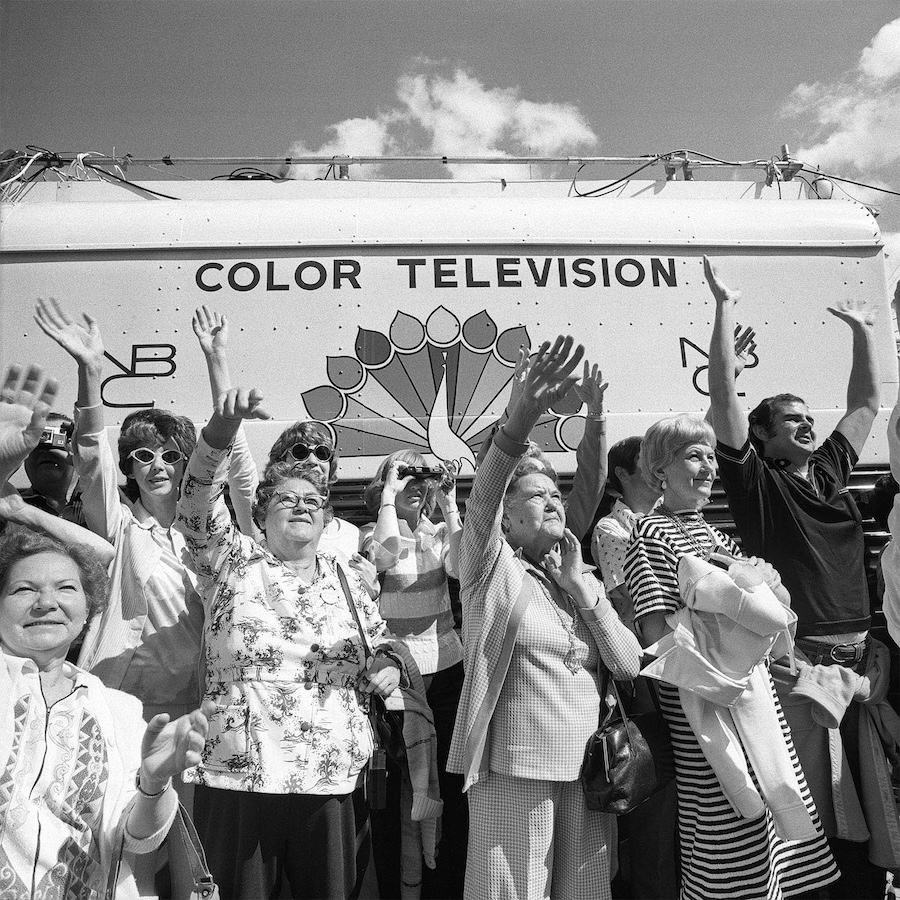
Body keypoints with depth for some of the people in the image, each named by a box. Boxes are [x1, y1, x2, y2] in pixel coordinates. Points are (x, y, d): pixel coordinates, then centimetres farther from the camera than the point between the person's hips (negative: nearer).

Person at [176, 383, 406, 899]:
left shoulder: (347, 582, 10)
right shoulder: (233, 562, 2)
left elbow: (383, 642, 22)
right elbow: (198, 503, -15)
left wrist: (389, 664, -2)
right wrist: (223, 428, -30)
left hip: (332, 781, 3)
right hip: (238, 777, -2)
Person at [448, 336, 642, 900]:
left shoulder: (583, 582, 11)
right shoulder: (493, 572, -4)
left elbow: (630, 666, 2)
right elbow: (480, 503, -25)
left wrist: (579, 583, -7)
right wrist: (521, 419, -40)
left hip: (587, 773, 5)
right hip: (514, 773, -4)